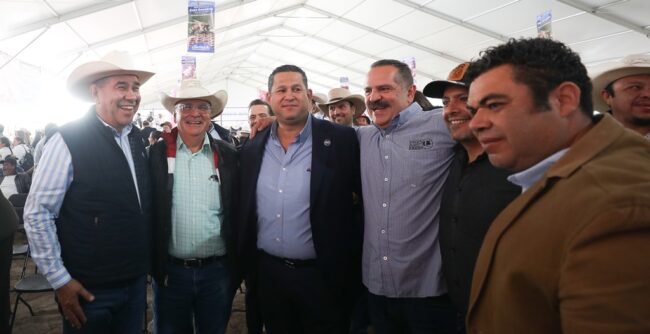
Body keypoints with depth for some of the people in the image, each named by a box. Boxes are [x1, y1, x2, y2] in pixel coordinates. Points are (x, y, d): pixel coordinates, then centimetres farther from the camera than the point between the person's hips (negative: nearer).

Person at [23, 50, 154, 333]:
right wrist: (60, 280, -12)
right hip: (89, 289, -5)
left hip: (137, 282, 6)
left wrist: (144, 267, 13)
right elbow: (36, 214, -13)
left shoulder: (137, 139, 3)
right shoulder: (68, 141, -16)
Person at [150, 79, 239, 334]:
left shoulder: (229, 156, 0)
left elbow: (238, 212, 3)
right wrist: (151, 263, -3)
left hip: (218, 271, 1)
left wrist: (237, 266, 4)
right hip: (169, 271, -1)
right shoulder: (156, 154, -3)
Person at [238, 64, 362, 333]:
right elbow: (244, 210, 11)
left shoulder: (342, 140, -10)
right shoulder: (252, 149, 4)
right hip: (268, 273, 4)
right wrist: (246, 266, 10)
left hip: (324, 275, -3)